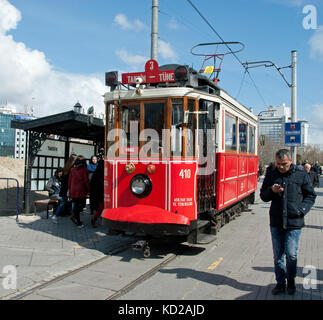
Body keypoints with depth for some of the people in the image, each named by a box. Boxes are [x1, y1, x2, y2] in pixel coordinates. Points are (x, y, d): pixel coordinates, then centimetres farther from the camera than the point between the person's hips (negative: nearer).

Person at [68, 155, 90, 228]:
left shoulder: (72, 170, 5)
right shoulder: (84, 170, -8)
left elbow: (69, 180, 10)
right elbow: (86, 181, -8)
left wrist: (70, 189, 20)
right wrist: (88, 190, 2)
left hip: (73, 190, 5)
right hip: (81, 190, -4)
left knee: (75, 204, 11)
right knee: (82, 204, 6)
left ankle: (78, 221, 12)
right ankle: (74, 216, -12)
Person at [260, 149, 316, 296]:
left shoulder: (301, 175, 0)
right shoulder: (271, 175, 6)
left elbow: (310, 195, 8)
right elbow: (263, 196, 13)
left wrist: (302, 209, -7)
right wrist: (271, 191, -9)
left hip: (294, 222, -2)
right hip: (276, 222, 2)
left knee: (291, 254, 2)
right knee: (278, 255, 9)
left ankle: (291, 280, 28)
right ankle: (280, 282, 25)